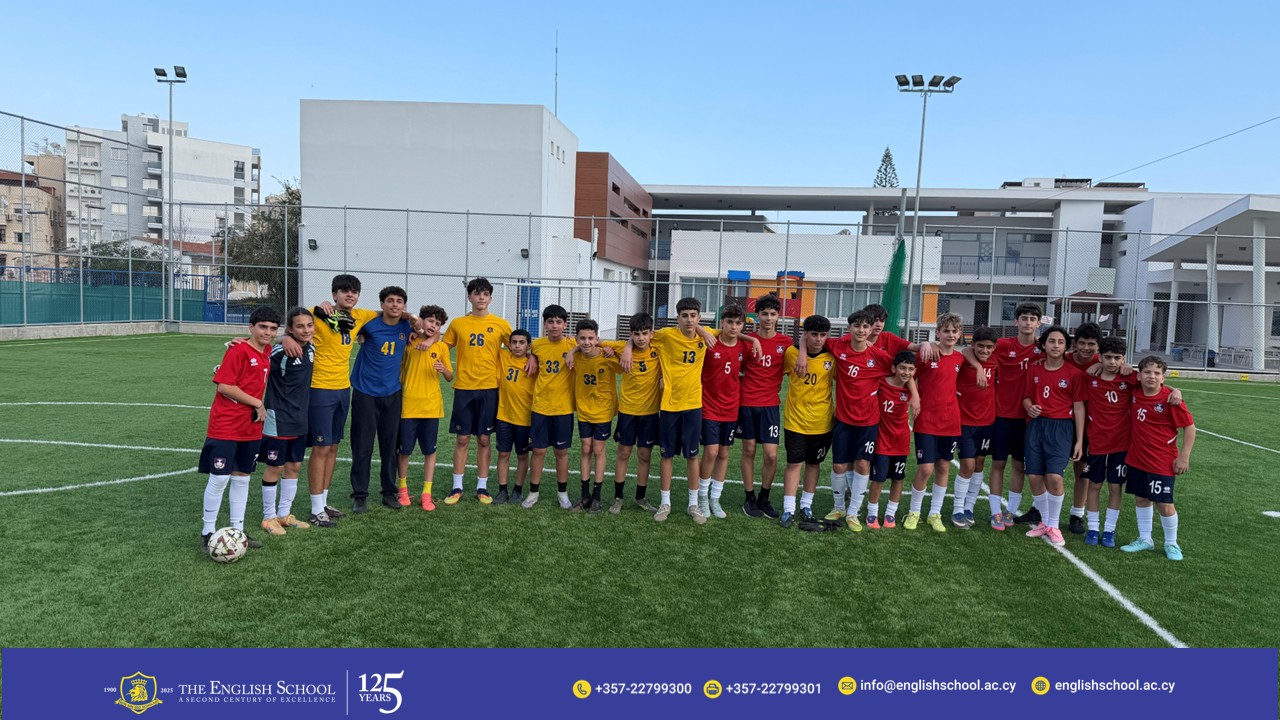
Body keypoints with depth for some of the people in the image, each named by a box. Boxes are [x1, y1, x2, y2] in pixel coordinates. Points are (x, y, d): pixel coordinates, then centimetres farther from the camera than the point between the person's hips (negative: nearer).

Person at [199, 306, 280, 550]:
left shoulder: (267, 352, 8)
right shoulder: (238, 350, -14)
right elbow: (224, 386, -19)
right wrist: (258, 404, -15)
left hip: (252, 428, 7)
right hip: (225, 427, -7)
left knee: (242, 478, 13)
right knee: (219, 478, -2)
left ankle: (237, 529, 23)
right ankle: (207, 532, 11)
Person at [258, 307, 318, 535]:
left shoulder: (311, 349, 3)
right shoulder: (280, 352, -18)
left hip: (299, 418, 7)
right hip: (278, 417, -7)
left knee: (294, 466, 14)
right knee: (275, 467, 4)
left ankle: (284, 514, 27)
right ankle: (269, 517, 19)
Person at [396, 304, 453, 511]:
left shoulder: (441, 347, 4)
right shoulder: (409, 342, 3)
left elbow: (450, 378, 4)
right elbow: (399, 369, 11)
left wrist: (444, 370, -15)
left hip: (431, 406, 1)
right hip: (408, 404, -1)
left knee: (430, 450, 4)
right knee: (405, 450, 4)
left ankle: (426, 494, 12)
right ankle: (402, 488, 23)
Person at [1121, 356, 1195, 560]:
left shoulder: (1170, 399, -15)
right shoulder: (1135, 394, -2)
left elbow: (1189, 427, -10)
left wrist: (1184, 457, -11)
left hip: (1162, 462, -5)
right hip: (1136, 459, 5)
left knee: (1164, 503, 2)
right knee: (1140, 498, 14)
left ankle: (1171, 544, 22)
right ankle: (1145, 538, 29)